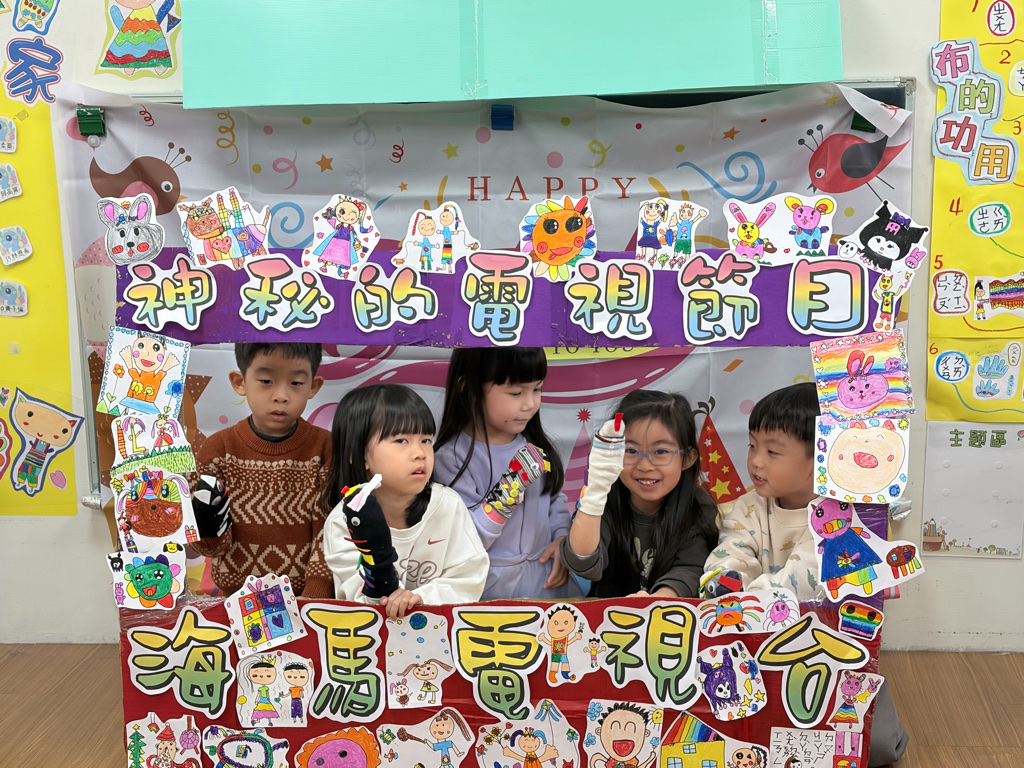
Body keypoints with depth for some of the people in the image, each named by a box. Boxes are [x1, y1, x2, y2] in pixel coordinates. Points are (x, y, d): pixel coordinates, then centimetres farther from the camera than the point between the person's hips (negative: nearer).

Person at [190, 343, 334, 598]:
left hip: (305, 598, 0)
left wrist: (314, 598, -13)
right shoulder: (219, 449, 0)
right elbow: (214, 546, 4)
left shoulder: (326, 449, -2)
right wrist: (207, 521, -16)